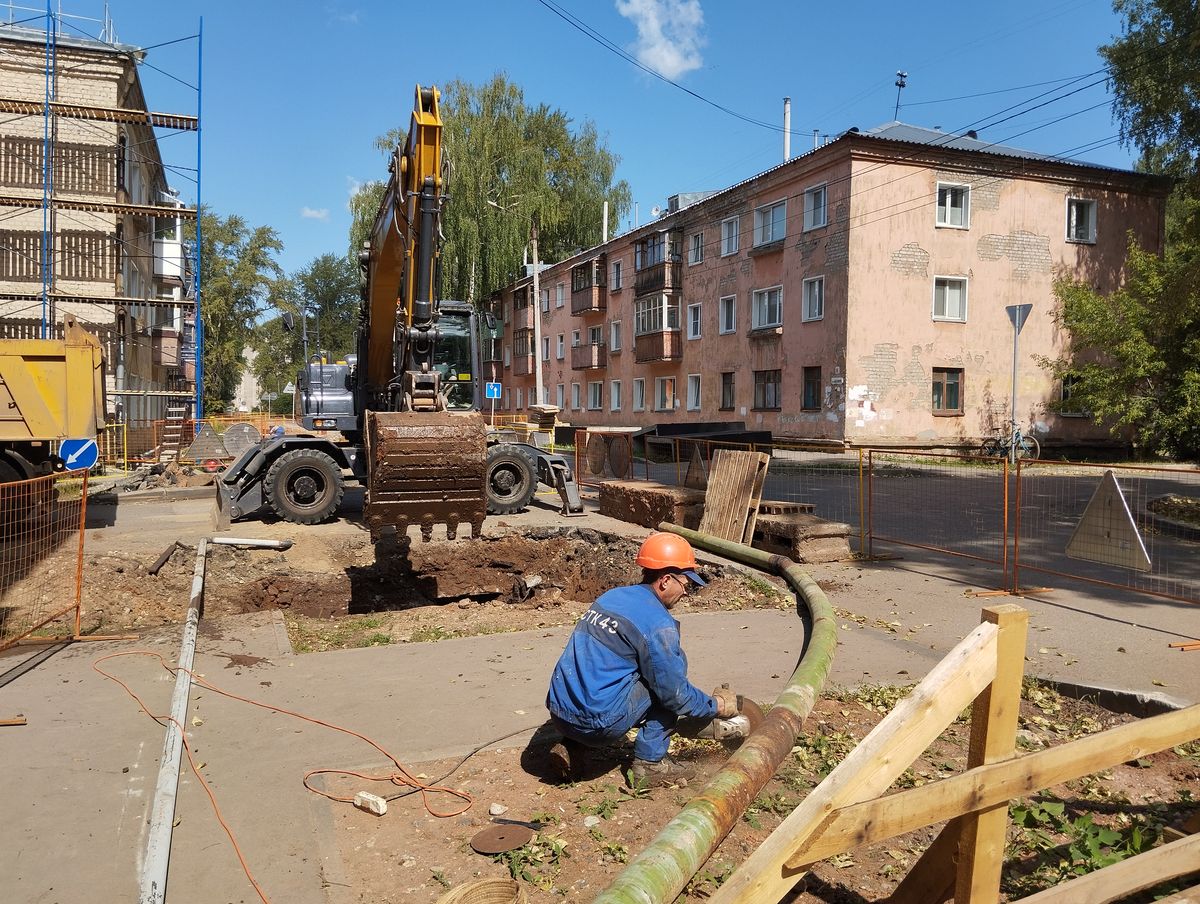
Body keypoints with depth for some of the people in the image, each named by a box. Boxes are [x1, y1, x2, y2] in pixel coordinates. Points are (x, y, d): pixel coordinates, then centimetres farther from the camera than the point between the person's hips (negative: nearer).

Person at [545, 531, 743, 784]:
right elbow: (674, 692, -7)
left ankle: (570, 747, 16)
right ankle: (649, 761, 8)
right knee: (674, 664, 6)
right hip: (599, 725, -7)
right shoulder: (657, 623, -12)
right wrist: (716, 705, 14)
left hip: (560, 715, 7)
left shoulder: (609, 597, 12)